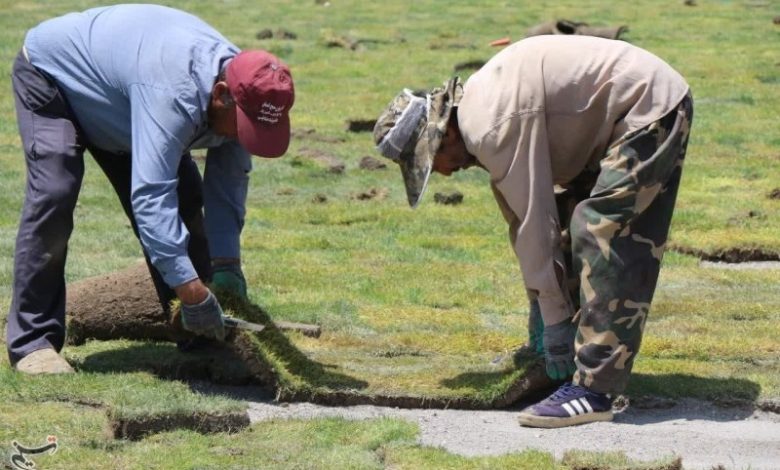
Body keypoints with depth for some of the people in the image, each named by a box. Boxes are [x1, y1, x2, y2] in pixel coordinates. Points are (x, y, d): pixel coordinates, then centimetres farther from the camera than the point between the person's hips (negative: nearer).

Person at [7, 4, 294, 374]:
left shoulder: (243, 93, -20)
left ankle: (198, 338, 10)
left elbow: (229, 182, -8)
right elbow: (151, 195, -52)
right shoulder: (174, 94, -46)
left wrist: (227, 263, -18)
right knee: (53, 196, -26)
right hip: (51, 72, -8)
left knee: (182, 200, 0)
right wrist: (192, 293, -54)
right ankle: (32, 342, -22)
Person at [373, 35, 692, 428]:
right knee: (569, 227, 17)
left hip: (651, 108, -11)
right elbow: (522, 215, 13)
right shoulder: (480, 112, 7)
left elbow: (533, 222, -23)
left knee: (601, 231, -19)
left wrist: (555, 323, -17)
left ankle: (593, 390, -21)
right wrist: (541, 307, 14)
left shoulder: (496, 126, -25)